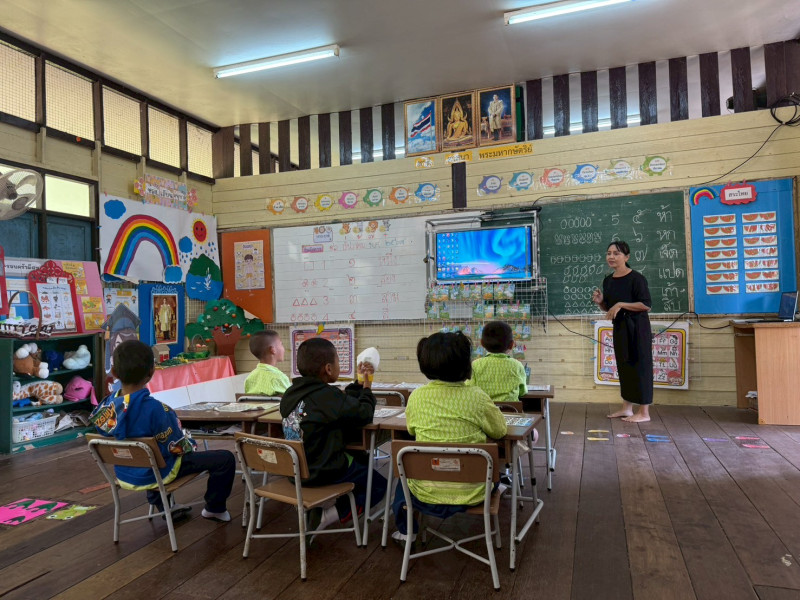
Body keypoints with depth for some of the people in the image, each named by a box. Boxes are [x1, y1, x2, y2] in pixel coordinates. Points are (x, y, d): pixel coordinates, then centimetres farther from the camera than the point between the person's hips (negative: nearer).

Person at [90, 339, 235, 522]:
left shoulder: (106, 406, -11)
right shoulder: (154, 409, -30)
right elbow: (177, 447, -20)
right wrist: (190, 445, 3)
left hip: (125, 475, 7)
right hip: (158, 473, -7)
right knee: (225, 458, -3)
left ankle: (164, 505, 45)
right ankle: (214, 508, 21)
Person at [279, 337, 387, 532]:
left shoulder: (291, 392, 2)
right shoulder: (328, 395, -22)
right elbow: (365, 414, -12)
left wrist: (359, 383, 13)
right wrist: (367, 388, 4)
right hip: (323, 471, -8)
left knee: (363, 458, 25)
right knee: (379, 485, 9)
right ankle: (327, 515, -5)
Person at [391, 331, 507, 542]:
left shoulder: (417, 396, -10)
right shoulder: (477, 397, -15)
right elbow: (500, 430, 0)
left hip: (426, 494, 1)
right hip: (470, 494, 0)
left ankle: (405, 529, 35)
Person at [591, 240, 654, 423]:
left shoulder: (636, 278, -14)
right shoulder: (608, 280, 8)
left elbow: (646, 305, -18)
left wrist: (621, 305, -23)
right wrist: (600, 302, -3)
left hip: (636, 327, -8)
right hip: (619, 327, 8)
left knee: (639, 365, -2)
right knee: (623, 366, 13)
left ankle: (644, 412, 6)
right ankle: (626, 408, 23)